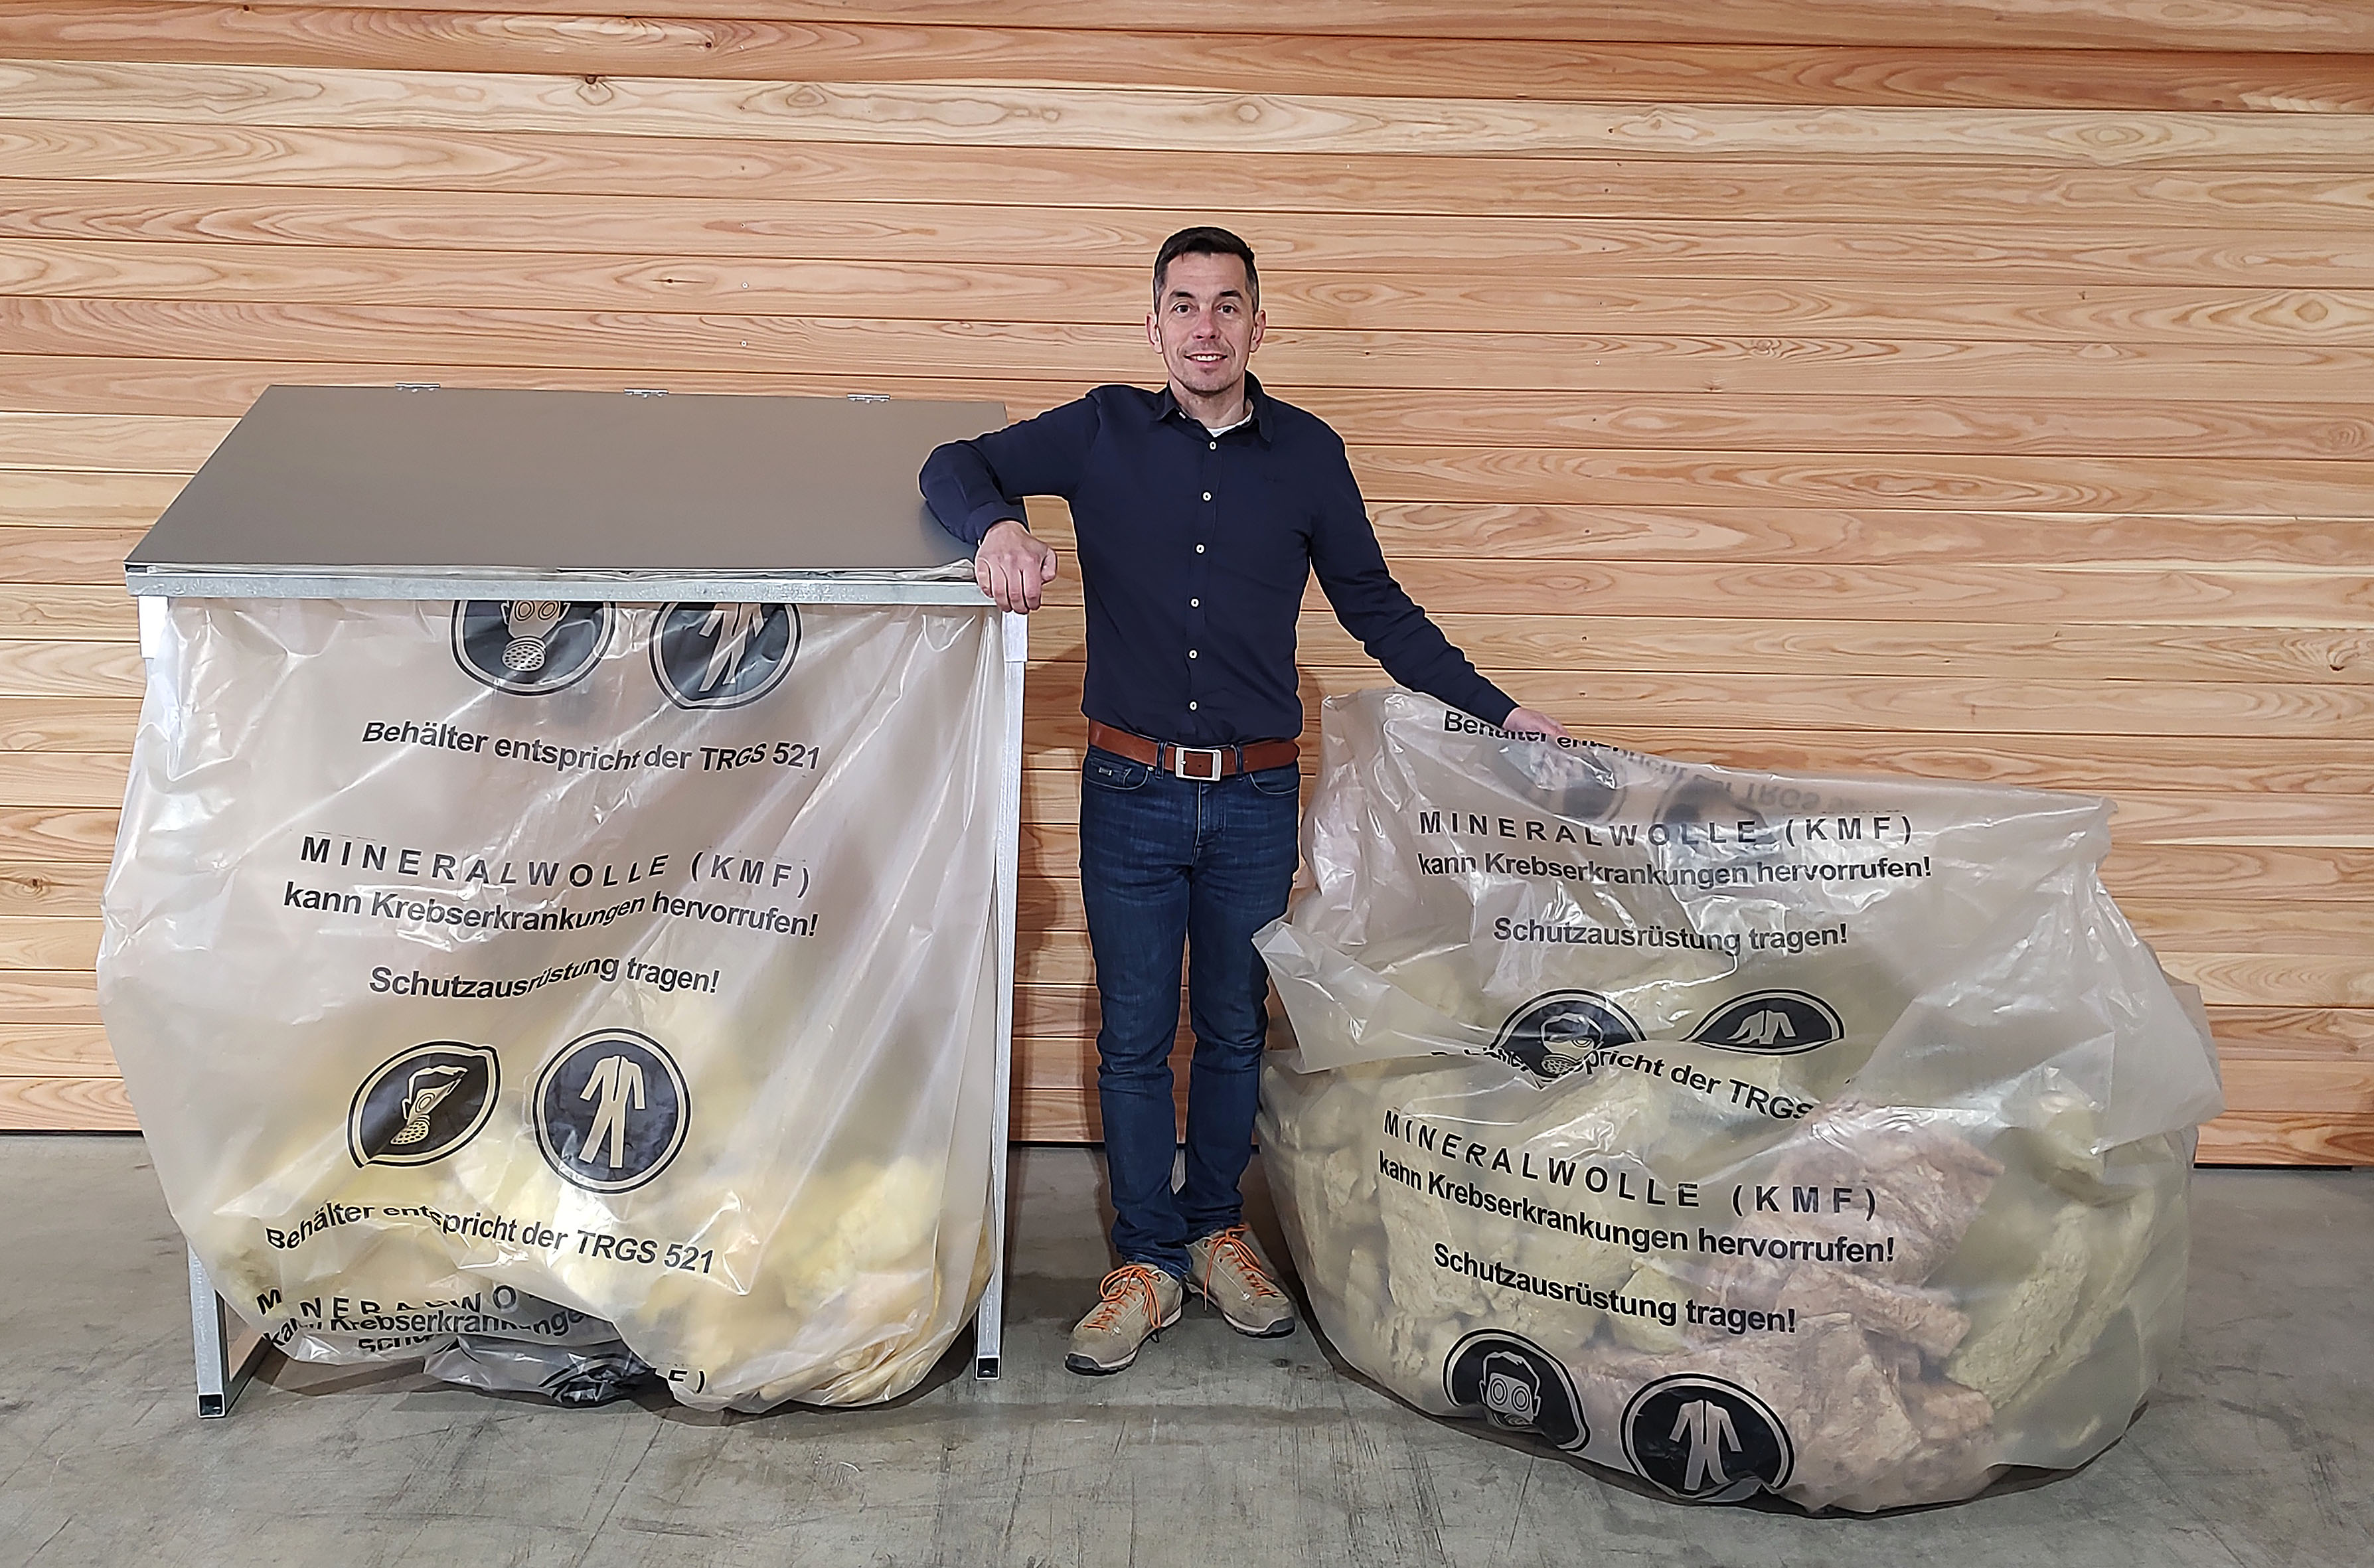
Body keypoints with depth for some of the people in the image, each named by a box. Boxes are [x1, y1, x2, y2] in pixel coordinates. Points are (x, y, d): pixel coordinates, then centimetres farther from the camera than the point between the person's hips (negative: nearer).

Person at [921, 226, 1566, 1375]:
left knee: (1235, 1031, 13)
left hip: (1255, 798, 1)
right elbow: (955, 466, 3)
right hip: (1131, 793, -1)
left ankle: (1217, 1230, 32)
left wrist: (1497, 710, 7)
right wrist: (996, 524, -21)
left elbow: (1376, 608, 11)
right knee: (1134, 1036, 7)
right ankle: (1147, 1259, 22)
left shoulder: (1308, 453, 4)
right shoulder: (1104, 433, 2)